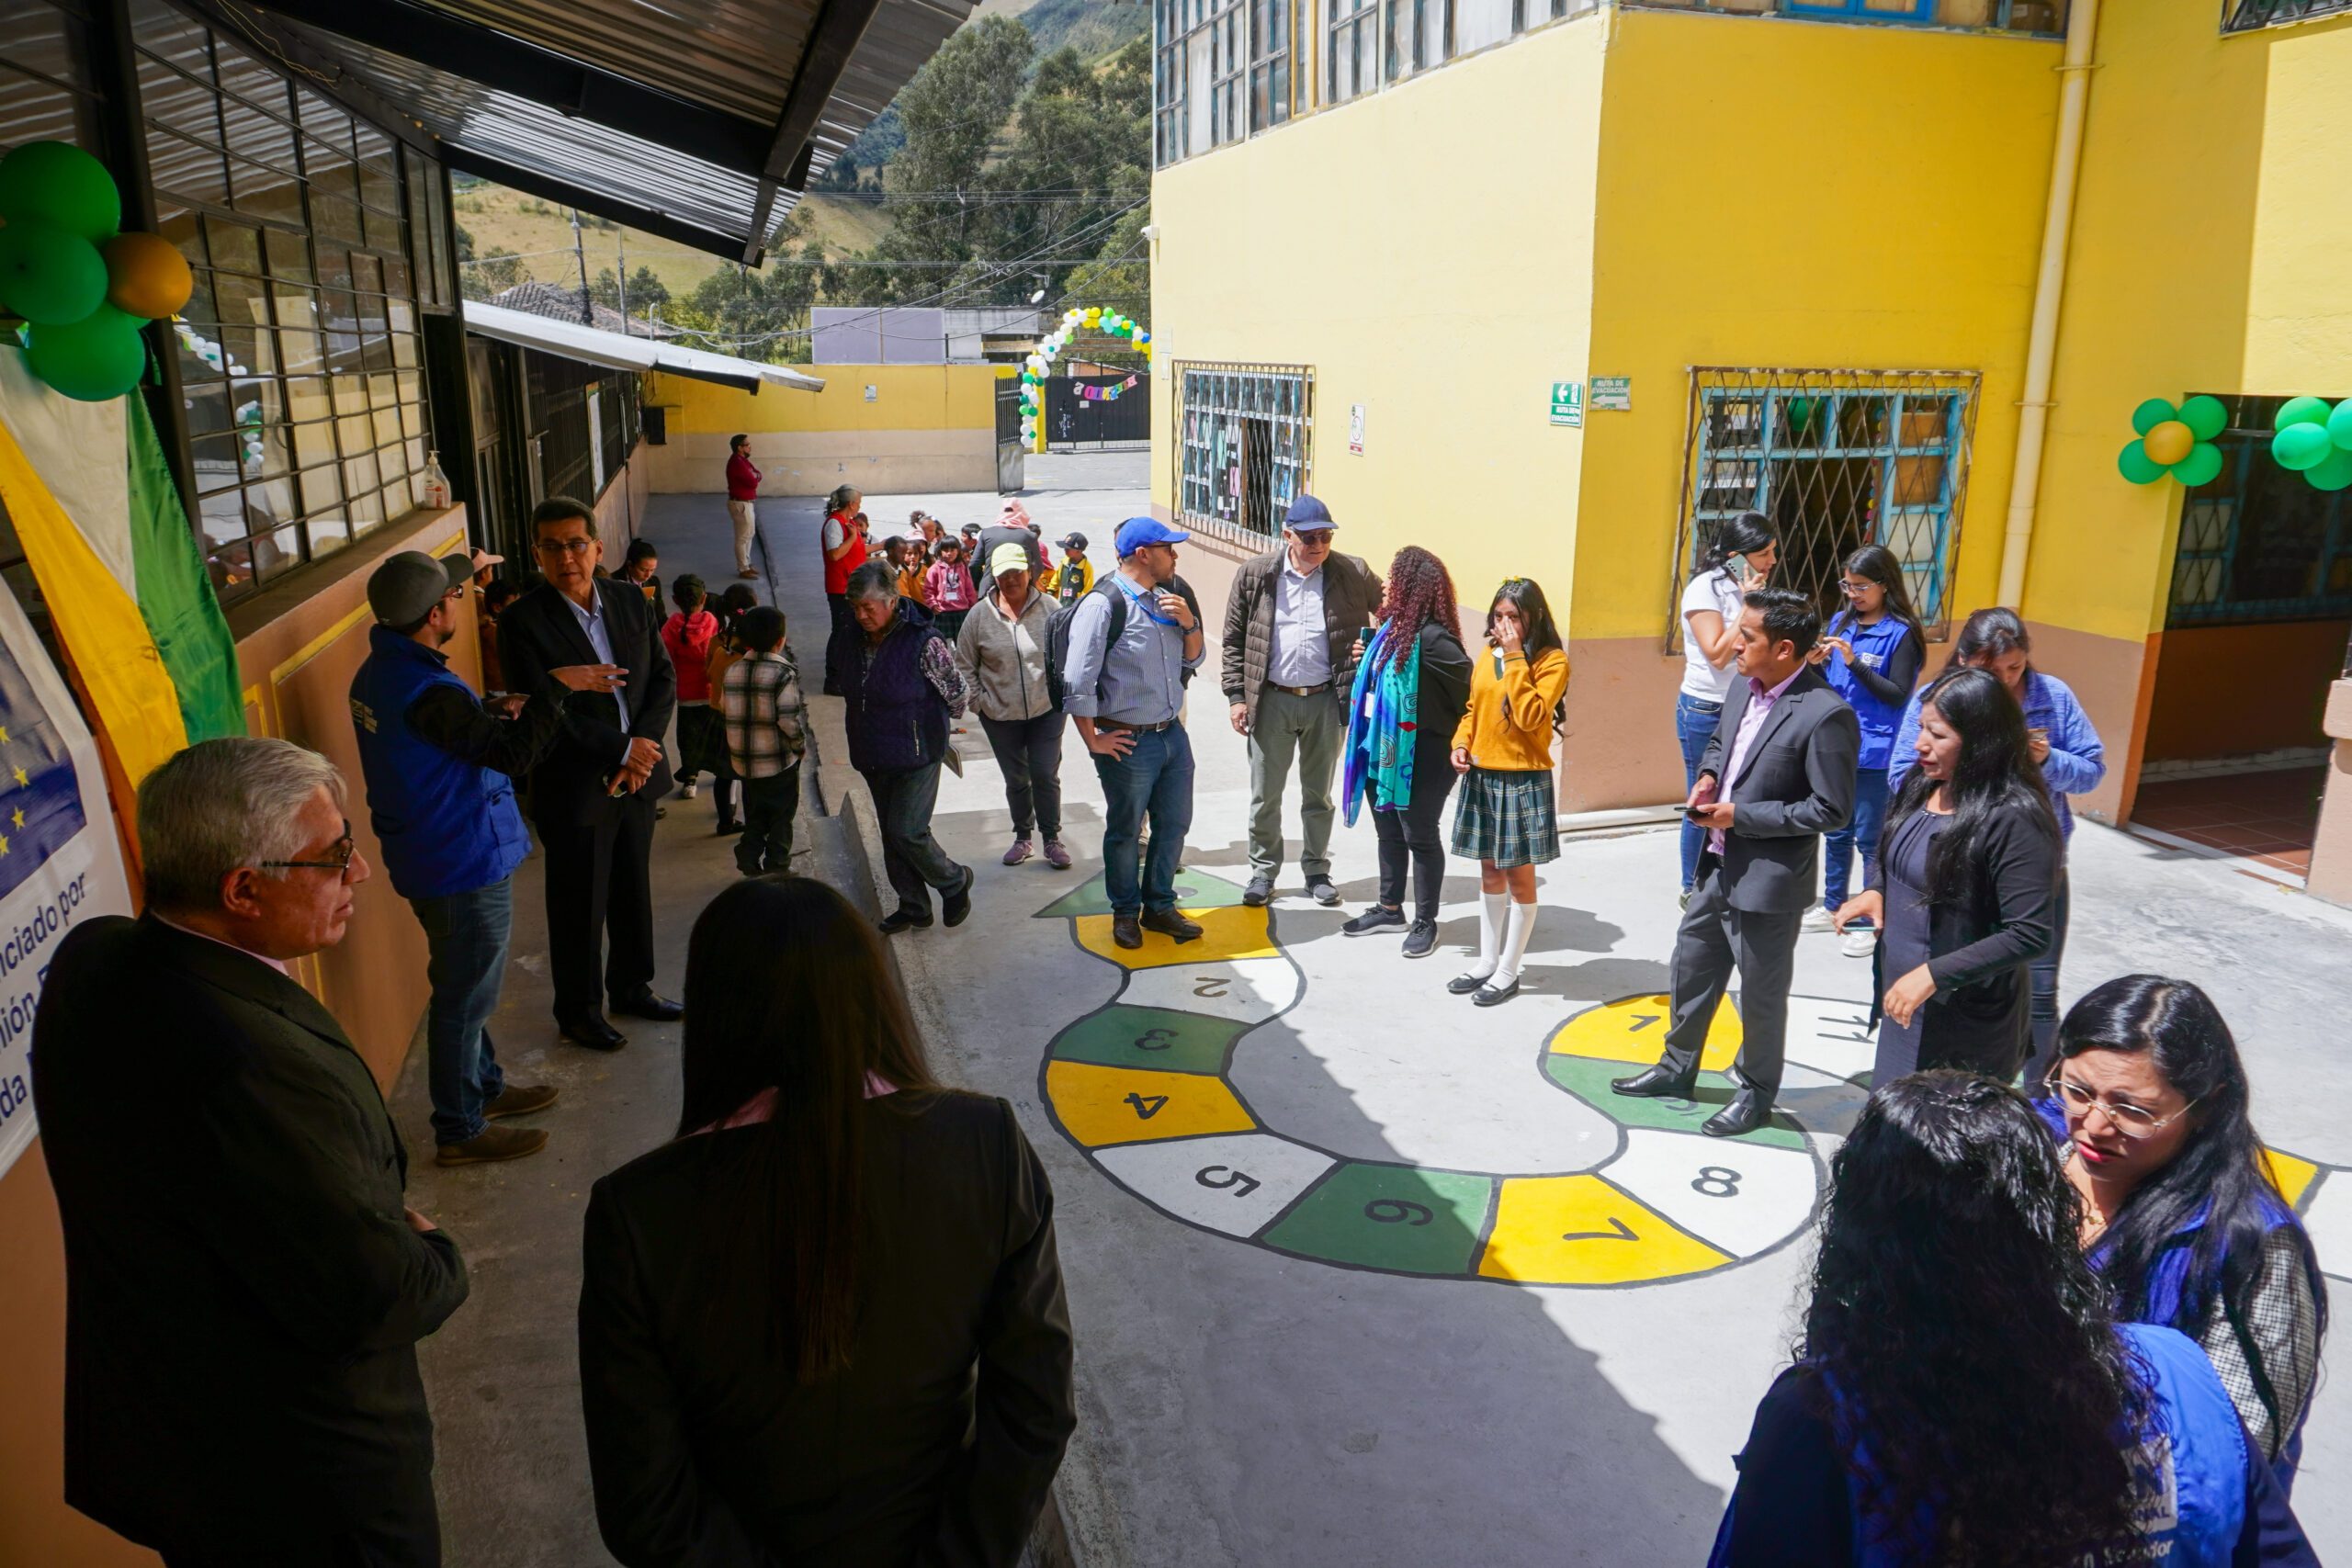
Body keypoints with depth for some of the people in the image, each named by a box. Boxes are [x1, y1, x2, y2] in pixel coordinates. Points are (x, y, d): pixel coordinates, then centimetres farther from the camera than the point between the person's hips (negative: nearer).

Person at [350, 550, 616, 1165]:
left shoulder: (382, 671, 5)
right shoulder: (426, 690, -28)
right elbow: (513, 752, -27)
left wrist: (492, 714, 4)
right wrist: (556, 686, -24)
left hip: (431, 856, 10)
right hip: (465, 866, -10)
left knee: (464, 987, 24)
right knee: (463, 998, 3)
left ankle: (485, 1086, 42)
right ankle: (461, 1131, 16)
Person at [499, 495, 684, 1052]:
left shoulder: (631, 602, 0)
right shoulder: (525, 620, -15)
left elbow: (663, 678, 2)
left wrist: (644, 747, -12)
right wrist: (621, 750, -18)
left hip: (636, 777, 5)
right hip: (573, 789, -5)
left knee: (634, 891, 20)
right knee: (579, 906, 9)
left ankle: (631, 987, 40)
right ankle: (577, 1011, 28)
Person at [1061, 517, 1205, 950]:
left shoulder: (1166, 598, 7)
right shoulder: (1103, 605, -16)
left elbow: (1192, 660, 16)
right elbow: (1077, 681, -18)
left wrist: (1189, 623, -4)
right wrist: (1094, 741, -13)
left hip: (1172, 733, 7)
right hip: (1129, 743, -7)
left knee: (1174, 824, 16)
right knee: (1125, 832, 10)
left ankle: (1159, 906, 35)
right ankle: (1126, 912, 30)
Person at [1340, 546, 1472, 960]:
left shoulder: (1432, 639, -22)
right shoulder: (1395, 628, 4)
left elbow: (1471, 689, -24)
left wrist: (1457, 740, -13)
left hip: (1419, 756, -8)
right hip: (1383, 749, 8)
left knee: (1420, 836, 5)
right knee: (1389, 831, 19)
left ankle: (1425, 922, 19)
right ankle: (1390, 908, 35)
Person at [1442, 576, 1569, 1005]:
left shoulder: (1552, 660, -11)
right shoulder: (1486, 655, 8)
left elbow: (1529, 717, -22)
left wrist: (1516, 659, -20)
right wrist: (1460, 743, -1)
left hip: (1523, 780, -6)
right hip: (1482, 776, 6)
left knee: (1519, 875, 4)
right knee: (1490, 871, 15)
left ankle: (1508, 972, 14)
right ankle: (1487, 961, 27)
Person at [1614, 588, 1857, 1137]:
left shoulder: (1826, 715, -23)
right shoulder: (1746, 689, 1)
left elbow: (1830, 810, -21)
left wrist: (1740, 816, -20)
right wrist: (1708, 778, -1)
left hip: (1768, 881, -8)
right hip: (1718, 866, 8)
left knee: (1761, 994, 12)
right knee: (1690, 970, 21)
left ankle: (1757, 1092, 33)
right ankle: (1677, 1069, 41)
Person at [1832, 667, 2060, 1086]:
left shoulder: (2014, 819, -22)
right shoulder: (1919, 785, 2)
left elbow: (2028, 935, -23)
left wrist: (1933, 974, -26)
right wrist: (1875, 892, -1)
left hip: (1966, 1019, -8)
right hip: (1903, 996, 8)